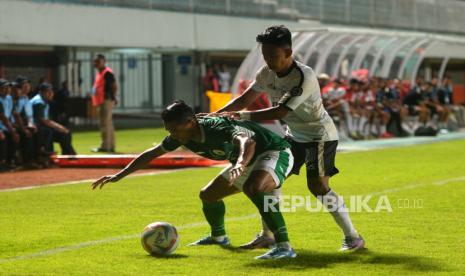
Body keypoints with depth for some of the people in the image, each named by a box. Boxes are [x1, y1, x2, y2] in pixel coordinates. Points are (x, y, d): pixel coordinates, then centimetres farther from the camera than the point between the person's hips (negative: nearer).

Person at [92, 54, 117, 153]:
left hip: (106, 101, -11)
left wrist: (113, 98, -19)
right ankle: (110, 147, 18)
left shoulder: (107, 72, -13)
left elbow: (114, 86, -17)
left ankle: (105, 146, -10)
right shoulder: (99, 72, 17)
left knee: (105, 124, -10)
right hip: (101, 101, 11)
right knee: (108, 124, 13)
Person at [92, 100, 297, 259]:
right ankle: (218, 237, 43)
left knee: (255, 188, -39)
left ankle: (284, 247, -38)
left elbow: (247, 141, -55)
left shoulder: (219, 129, -35)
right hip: (248, 161, 9)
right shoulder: (181, 136, -9)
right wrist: (118, 176, 4)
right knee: (208, 195, 15)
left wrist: (241, 163, -77)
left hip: (275, 152, -9)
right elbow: (151, 154, 5)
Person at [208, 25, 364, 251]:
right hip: (294, 135, 8)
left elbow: (280, 112, -33)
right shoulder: (267, 73, -7)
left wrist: (242, 116, -35)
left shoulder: (304, 77, -30)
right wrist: (217, 114, -16)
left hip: (320, 135, -8)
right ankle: (267, 235, 16)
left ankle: (352, 236, -7)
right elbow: (245, 99, -2)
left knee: (317, 185, -18)